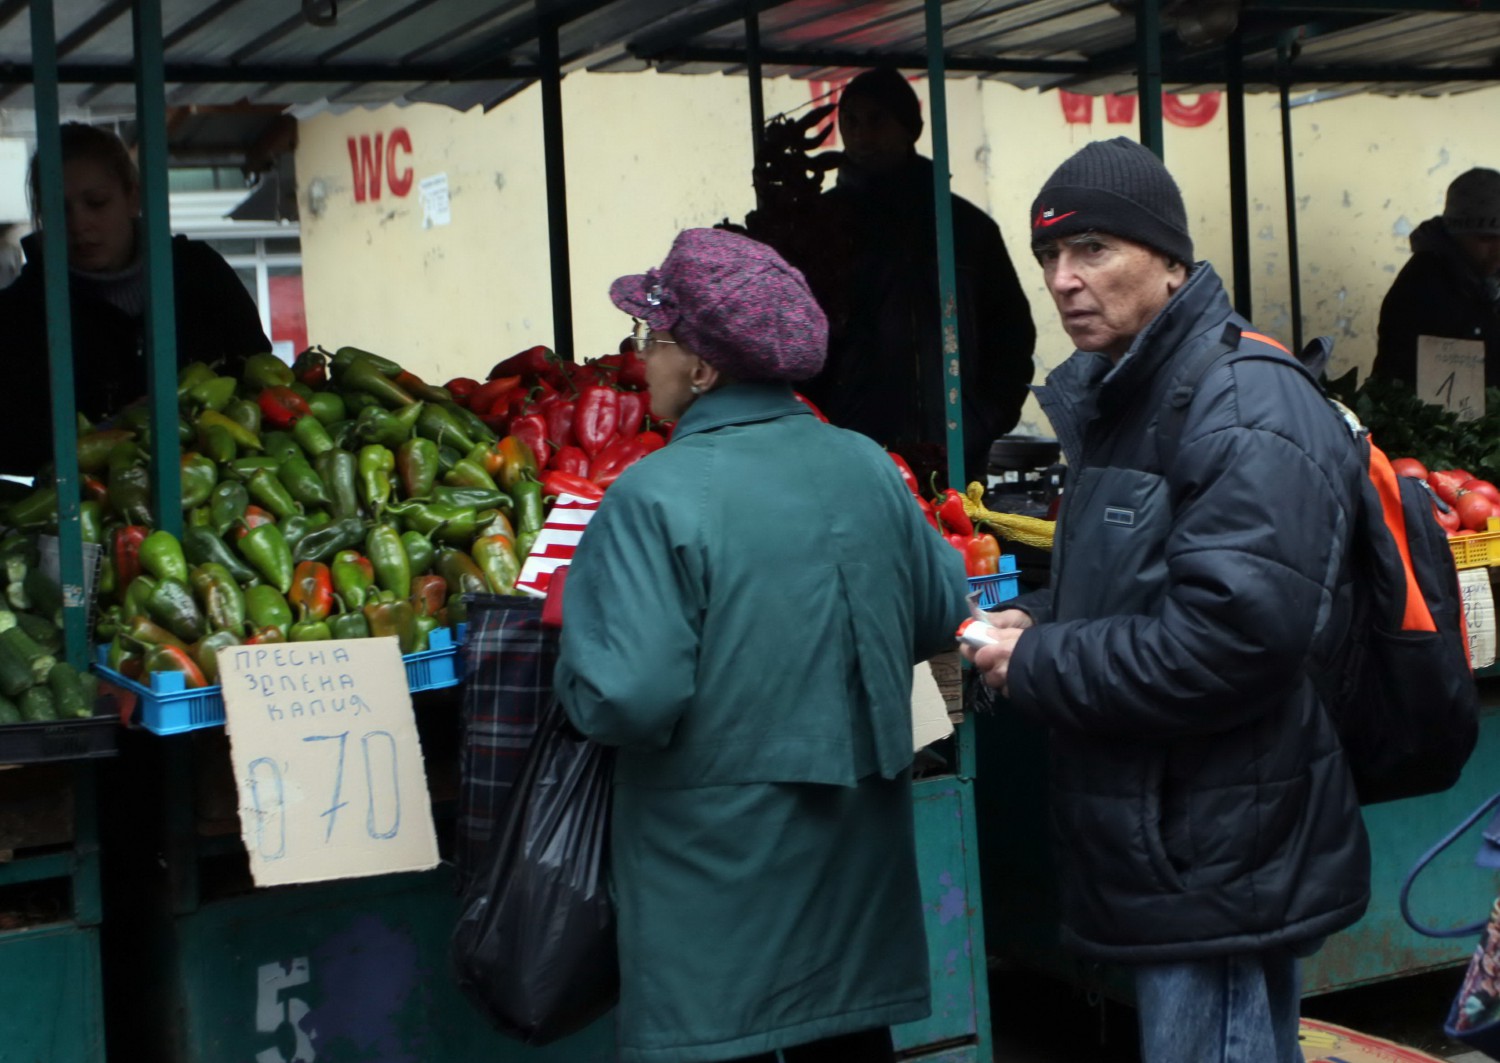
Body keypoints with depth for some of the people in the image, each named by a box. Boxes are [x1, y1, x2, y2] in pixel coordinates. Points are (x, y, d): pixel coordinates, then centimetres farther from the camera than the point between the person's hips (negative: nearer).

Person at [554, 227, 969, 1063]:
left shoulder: (657, 498, -18)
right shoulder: (867, 467, 0)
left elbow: (628, 701, -23)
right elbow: (942, 616, 10)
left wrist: (575, 613, -5)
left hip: (719, 855, -6)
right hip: (859, 842, 6)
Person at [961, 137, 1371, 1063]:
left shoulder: (1246, 410, -18)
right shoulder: (1124, 397, 14)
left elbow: (1232, 639, -28)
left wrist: (1037, 670, -18)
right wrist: (1041, 620, 5)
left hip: (1221, 872, -10)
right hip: (1167, 851, 10)